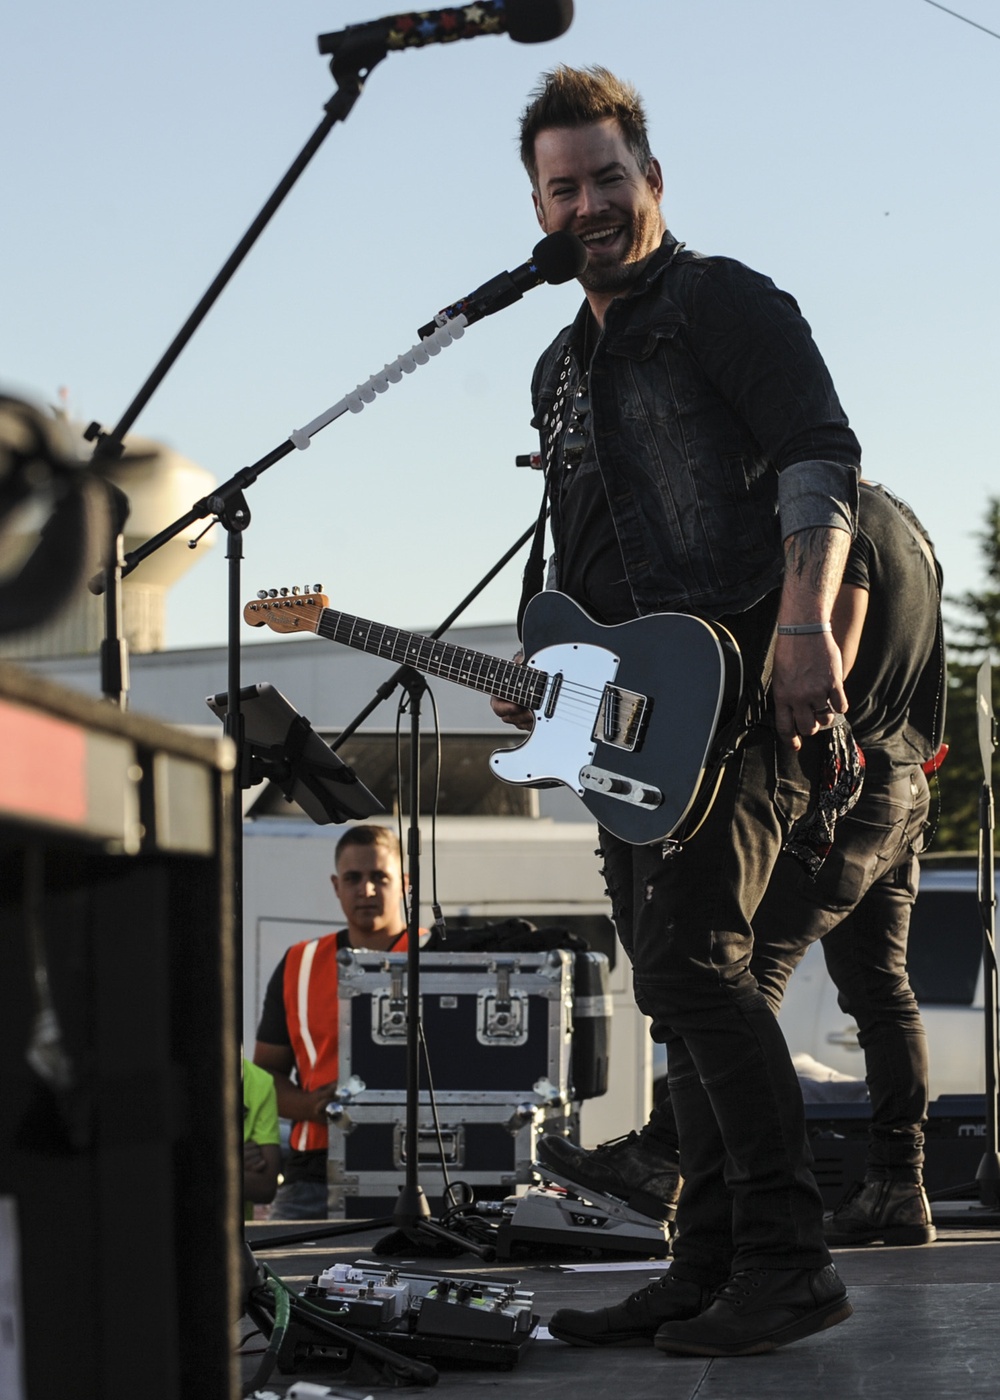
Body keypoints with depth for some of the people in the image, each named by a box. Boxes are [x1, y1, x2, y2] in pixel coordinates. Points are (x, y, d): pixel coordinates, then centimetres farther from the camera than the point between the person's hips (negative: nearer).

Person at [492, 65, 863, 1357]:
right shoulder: (561, 371, 23)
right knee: (677, 982, 10)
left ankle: (786, 1263, -18)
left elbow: (819, 458, -14)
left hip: (747, 689, -9)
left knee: (684, 956, -21)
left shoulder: (722, 303, -2)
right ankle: (710, 1268, 16)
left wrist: (802, 627, -27)